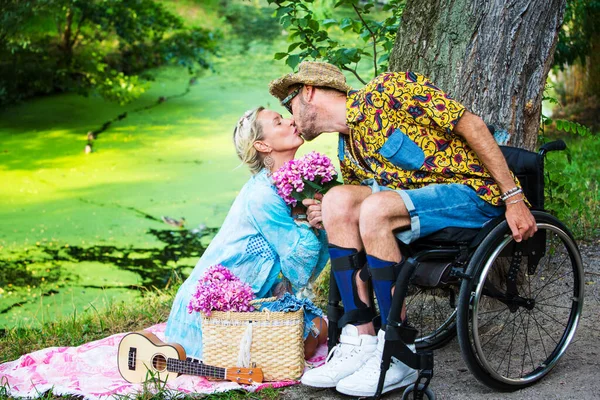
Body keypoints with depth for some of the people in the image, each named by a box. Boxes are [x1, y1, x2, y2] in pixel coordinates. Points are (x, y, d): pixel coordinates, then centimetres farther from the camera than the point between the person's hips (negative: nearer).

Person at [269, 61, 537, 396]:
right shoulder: (349, 154, 15)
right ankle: (362, 341, -15)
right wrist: (331, 215, -4)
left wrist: (513, 197, -16)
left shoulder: (387, 91, -9)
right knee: (338, 199, -12)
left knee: (375, 209, -29)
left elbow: (472, 124, -12)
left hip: (477, 191, -7)